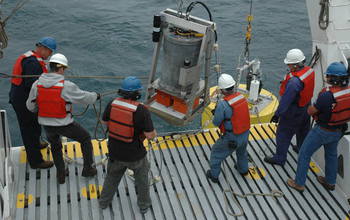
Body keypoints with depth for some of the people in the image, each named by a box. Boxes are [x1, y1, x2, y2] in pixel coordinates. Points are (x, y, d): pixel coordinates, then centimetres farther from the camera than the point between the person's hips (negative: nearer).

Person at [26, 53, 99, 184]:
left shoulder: (37, 84, -9)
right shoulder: (66, 86, -21)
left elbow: (30, 106, 0)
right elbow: (84, 97, -9)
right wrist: (95, 96, 13)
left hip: (46, 124, 4)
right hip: (64, 125, -4)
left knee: (55, 146, 31)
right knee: (86, 139, 21)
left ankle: (61, 175, 35)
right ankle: (87, 169, 28)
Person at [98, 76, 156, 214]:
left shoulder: (112, 104, -12)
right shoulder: (142, 110, -26)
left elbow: (105, 121, 5)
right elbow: (150, 135, -22)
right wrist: (154, 133, 1)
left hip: (115, 152, 4)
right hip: (135, 155, -4)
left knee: (112, 177, 30)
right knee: (142, 179, 25)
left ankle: (104, 202, 49)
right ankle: (144, 205, 43)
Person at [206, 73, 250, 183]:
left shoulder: (223, 104, -29)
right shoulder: (241, 97, -8)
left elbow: (216, 122, -17)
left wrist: (216, 113, 5)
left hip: (231, 139, -6)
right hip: (245, 134, 6)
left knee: (216, 152, 20)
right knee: (242, 151, 35)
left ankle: (214, 175, 35)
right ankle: (243, 169, 57)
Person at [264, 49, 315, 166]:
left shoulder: (294, 82, -35)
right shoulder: (309, 70, -9)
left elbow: (286, 100, -30)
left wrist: (277, 114, -22)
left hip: (293, 112, -9)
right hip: (306, 108, 9)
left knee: (283, 134, 6)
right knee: (303, 130, 28)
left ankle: (279, 158, 17)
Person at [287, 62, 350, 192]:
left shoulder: (327, 96, -33)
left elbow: (310, 111, -19)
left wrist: (311, 107, 2)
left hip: (323, 131, -7)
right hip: (339, 131, 7)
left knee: (304, 154, 11)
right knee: (331, 154, 27)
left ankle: (299, 183, 22)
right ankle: (330, 182, 45)